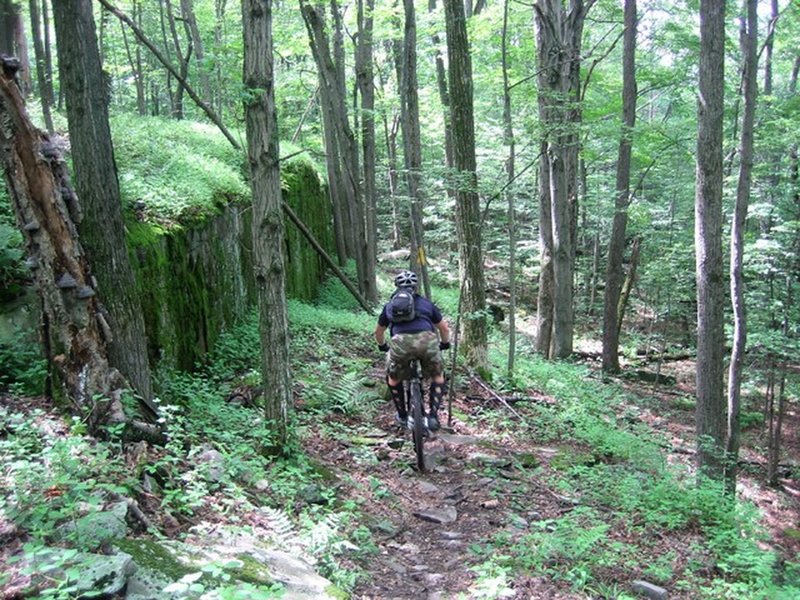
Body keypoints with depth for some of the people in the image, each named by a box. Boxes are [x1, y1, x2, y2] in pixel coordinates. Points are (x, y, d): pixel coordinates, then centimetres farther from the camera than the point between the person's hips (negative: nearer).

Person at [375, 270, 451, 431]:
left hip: (400, 342, 0)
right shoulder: (426, 303, 30)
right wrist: (445, 344, 58)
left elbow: (378, 331, 43)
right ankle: (433, 416, 16)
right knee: (438, 377, 25)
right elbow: (444, 328, 38)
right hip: (427, 339, 0)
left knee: (394, 379, 28)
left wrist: (382, 346, 63)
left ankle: (402, 416, 35)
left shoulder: (390, 305, 31)